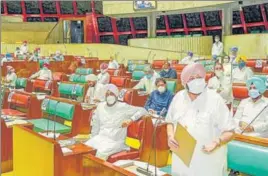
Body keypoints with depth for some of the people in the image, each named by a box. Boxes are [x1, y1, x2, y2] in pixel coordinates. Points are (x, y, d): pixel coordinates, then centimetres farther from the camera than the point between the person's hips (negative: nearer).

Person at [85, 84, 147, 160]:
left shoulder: (123, 107, -5)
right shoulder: (100, 106, 10)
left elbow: (143, 111, -7)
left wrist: (131, 119, -20)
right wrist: (93, 140, 10)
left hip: (116, 141, -4)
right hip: (100, 138, 5)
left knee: (101, 153, -32)